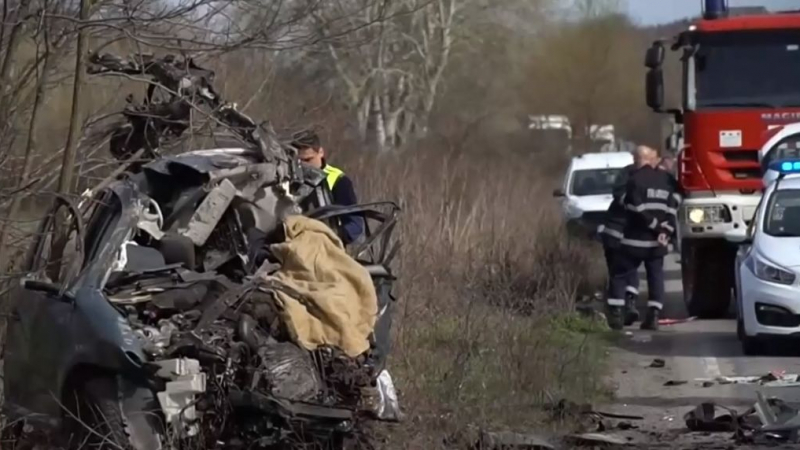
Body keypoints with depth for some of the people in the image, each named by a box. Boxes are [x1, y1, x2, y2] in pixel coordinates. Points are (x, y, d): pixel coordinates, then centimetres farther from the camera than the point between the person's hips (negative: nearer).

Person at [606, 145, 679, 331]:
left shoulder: (635, 179, -10)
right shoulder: (665, 180, 8)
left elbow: (639, 209, -17)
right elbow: (672, 208, 3)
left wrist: (658, 226, -9)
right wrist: (666, 231, -5)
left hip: (635, 240, -4)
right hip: (657, 241, 5)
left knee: (620, 275, 5)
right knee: (656, 277, 10)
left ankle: (616, 315, -3)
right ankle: (653, 316, -1)